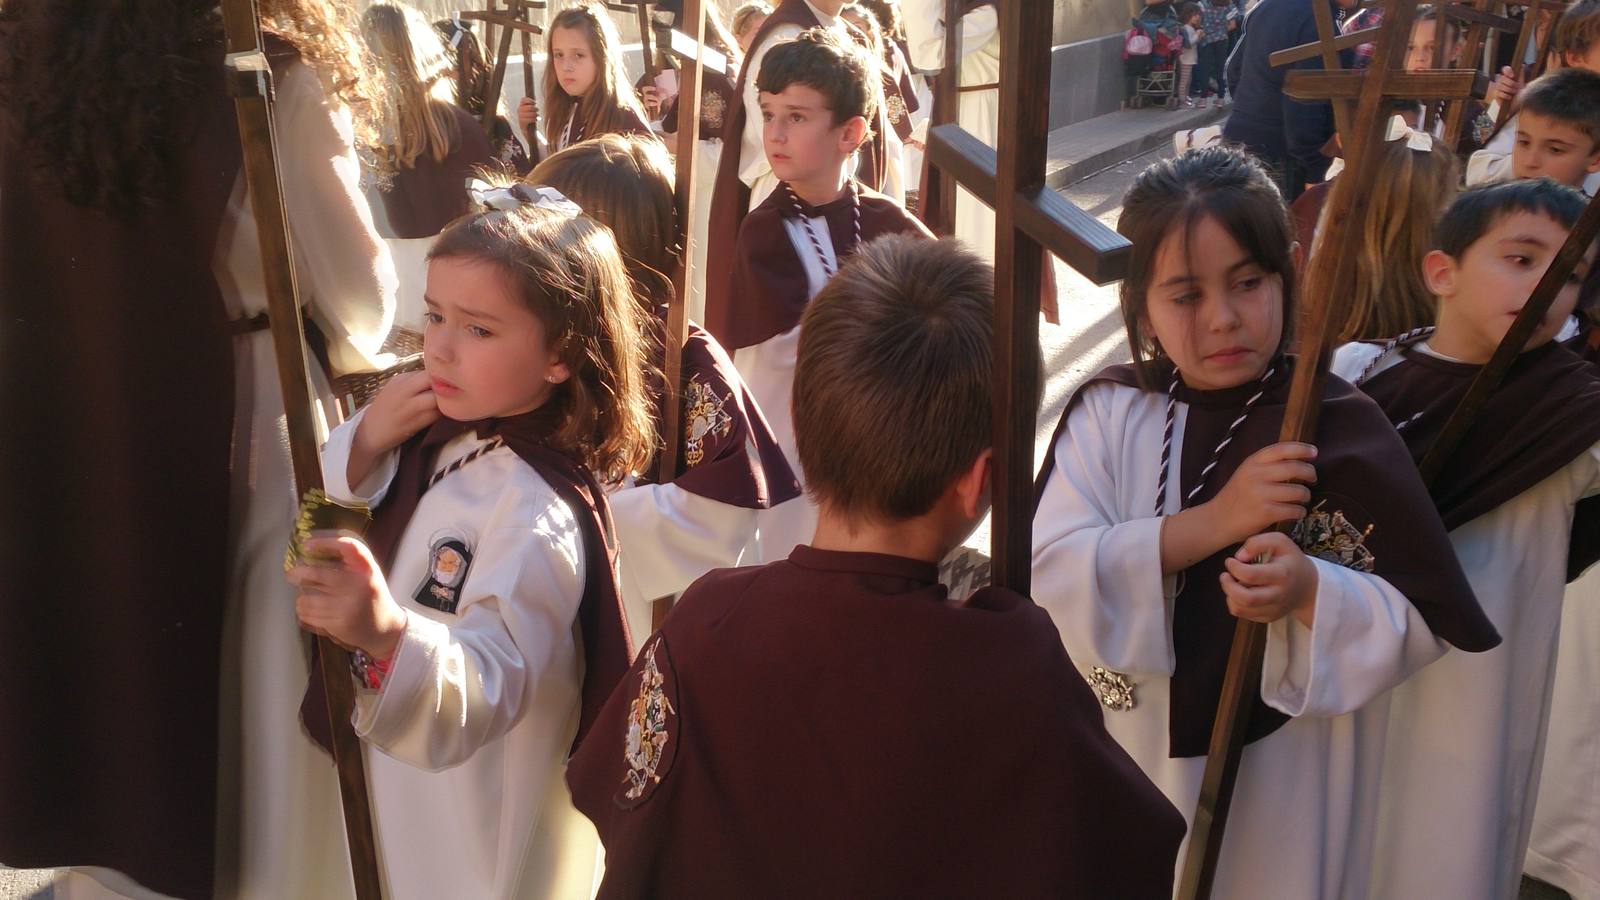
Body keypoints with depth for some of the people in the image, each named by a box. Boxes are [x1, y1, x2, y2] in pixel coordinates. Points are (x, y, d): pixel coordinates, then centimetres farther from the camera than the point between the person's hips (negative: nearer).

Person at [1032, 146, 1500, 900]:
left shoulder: (1341, 428, -11)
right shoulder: (1108, 413, -7)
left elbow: (1425, 621, -9)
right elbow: (1045, 576, -17)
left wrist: (1311, 592, -28)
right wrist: (1211, 522, -25)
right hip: (1125, 765, 2)